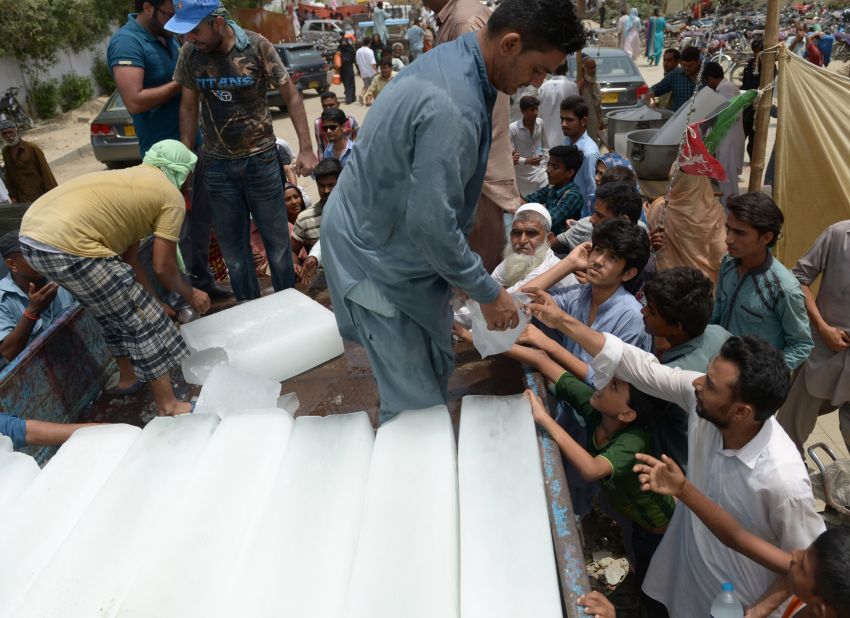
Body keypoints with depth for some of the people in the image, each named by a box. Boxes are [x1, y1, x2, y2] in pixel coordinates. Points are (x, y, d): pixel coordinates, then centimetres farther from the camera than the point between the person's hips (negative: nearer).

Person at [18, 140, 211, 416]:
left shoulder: (131, 179, 27)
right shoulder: (172, 197, 2)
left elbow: (129, 258, 29)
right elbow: (163, 267, 1)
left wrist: (152, 301, 33)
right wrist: (190, 294, 19)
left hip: (32, 235, 10)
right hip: (68, 247, -10)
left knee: (114, 309, 28)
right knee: (145, 322, 3)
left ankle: (129, 376, 44)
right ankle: (168, 405, 12)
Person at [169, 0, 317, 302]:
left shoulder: (256, 47, -11)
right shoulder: (189, 54, -3)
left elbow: (291, 97, -5)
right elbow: (188, 107, 6)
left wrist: (306, 149, -9)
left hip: (261, 158, -2)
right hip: (217, 164, 3)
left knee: (276, 237, 7)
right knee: (231, 244, 10)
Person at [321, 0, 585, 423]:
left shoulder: (452, 60, 2)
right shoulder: (452, 107, -31)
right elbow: (431, 222, -29)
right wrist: (489, 294, -15)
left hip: (394, 236, 10)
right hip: (376, 254, -10)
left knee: (437, 369, 18)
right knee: (414, 403, -2)